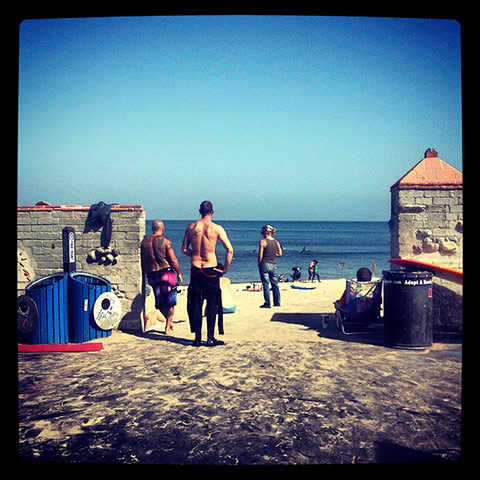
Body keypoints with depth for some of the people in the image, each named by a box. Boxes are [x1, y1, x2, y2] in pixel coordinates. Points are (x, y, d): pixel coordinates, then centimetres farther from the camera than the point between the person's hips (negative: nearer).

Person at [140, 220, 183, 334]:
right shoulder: (165, 240, -7)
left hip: (152, 275, 4)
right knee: (170, 301, 7)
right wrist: (179, 273, 0)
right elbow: (173, 259, -10)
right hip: (166, 272, -4)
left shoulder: (144, 241, 7)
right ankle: (168, 327, 9)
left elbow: (143, 261, 10)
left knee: (160, 302, 15)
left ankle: (169, 322, 27)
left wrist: (146, 273, 19)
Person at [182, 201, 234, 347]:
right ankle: (210, 338, 10)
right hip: (210, 270, -3)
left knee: (195, 303, 10)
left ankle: (197, 338, 14)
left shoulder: (191, 227, 3)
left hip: (195, 269, 3)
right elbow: (230, 250, -10)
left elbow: (184, 249, 7)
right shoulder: (217, 228, -6)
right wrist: (225, 269, 0)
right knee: (212, 303, 7)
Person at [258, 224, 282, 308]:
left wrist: (259, 264, 1)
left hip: (265, 264, -5)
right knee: (275, 284, 13)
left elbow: (260, 255, -10)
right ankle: (277, 303, 19)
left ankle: (267, 304, 0)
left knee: (266, 284, -1)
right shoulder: (276, 242, 6)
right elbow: (280, 254, 13)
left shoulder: (263, 241, -9)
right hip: (274, 264, 5)